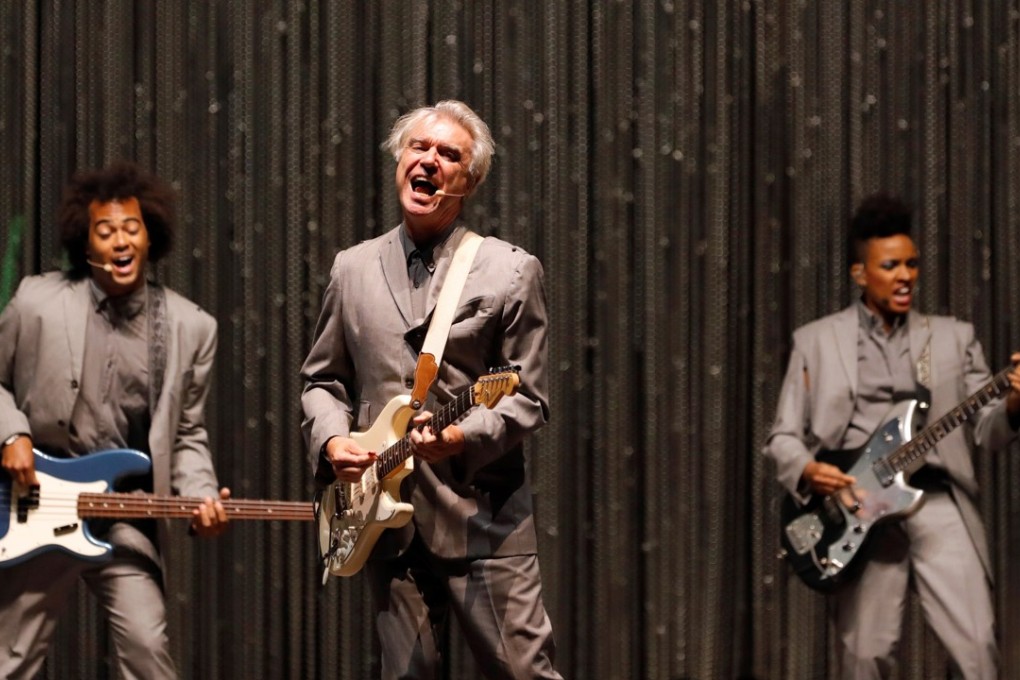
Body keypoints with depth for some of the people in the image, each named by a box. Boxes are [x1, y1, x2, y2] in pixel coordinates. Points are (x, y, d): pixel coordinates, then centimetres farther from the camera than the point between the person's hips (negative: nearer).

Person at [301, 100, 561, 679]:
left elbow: (528, 399, -1)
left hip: (483, 514, -3)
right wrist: (332, 440, -1)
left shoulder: (511, 272, 2)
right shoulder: (353, 268, 13)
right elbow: (323, 379, 19)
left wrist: (461, 437, -19)